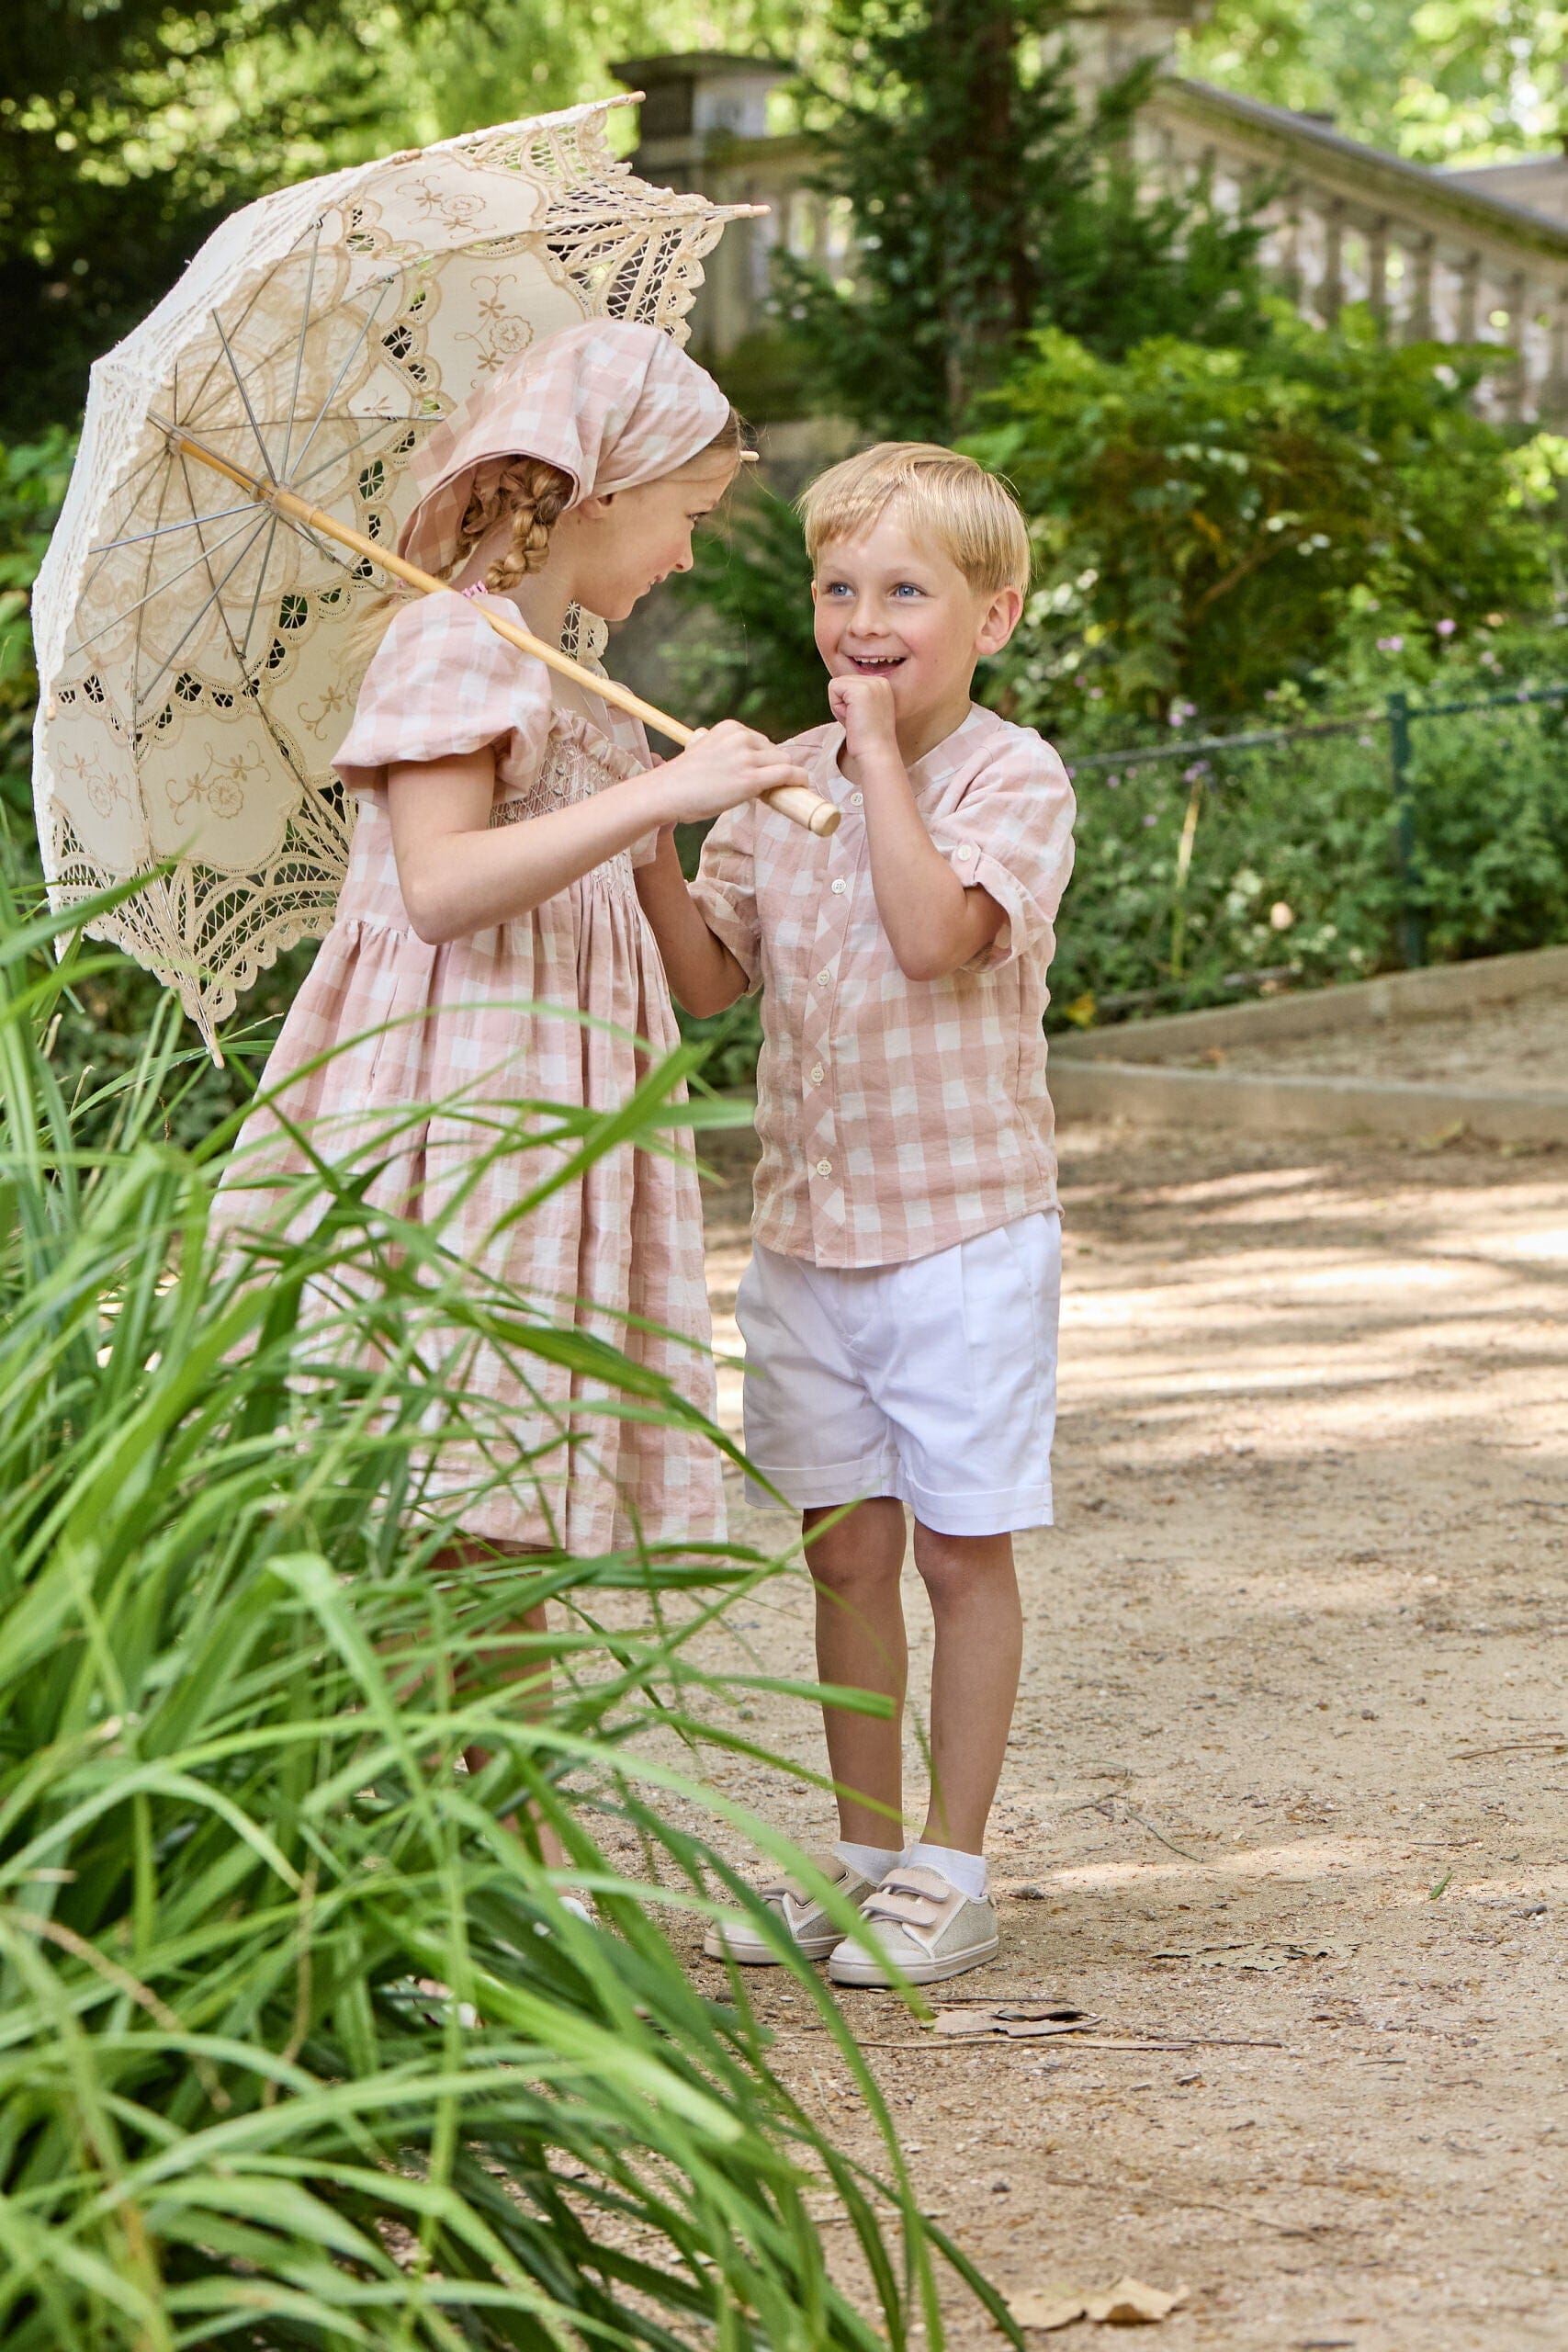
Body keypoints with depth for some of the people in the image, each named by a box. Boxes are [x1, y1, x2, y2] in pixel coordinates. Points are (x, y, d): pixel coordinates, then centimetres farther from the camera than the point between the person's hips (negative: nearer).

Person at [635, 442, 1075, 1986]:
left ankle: (949, 1866, 11)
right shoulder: (779, 780, 7)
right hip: (807, 1223, 5)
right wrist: (647, 836, -9)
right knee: (846, 1547, 11)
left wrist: (881, 751, -18)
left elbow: (935, 935, -24)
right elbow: (705, 976, 5)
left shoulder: (1013, 777, -8)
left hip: (963, 1223, -5)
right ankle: (863, 1851, 22)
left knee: (962, 1548, 2)